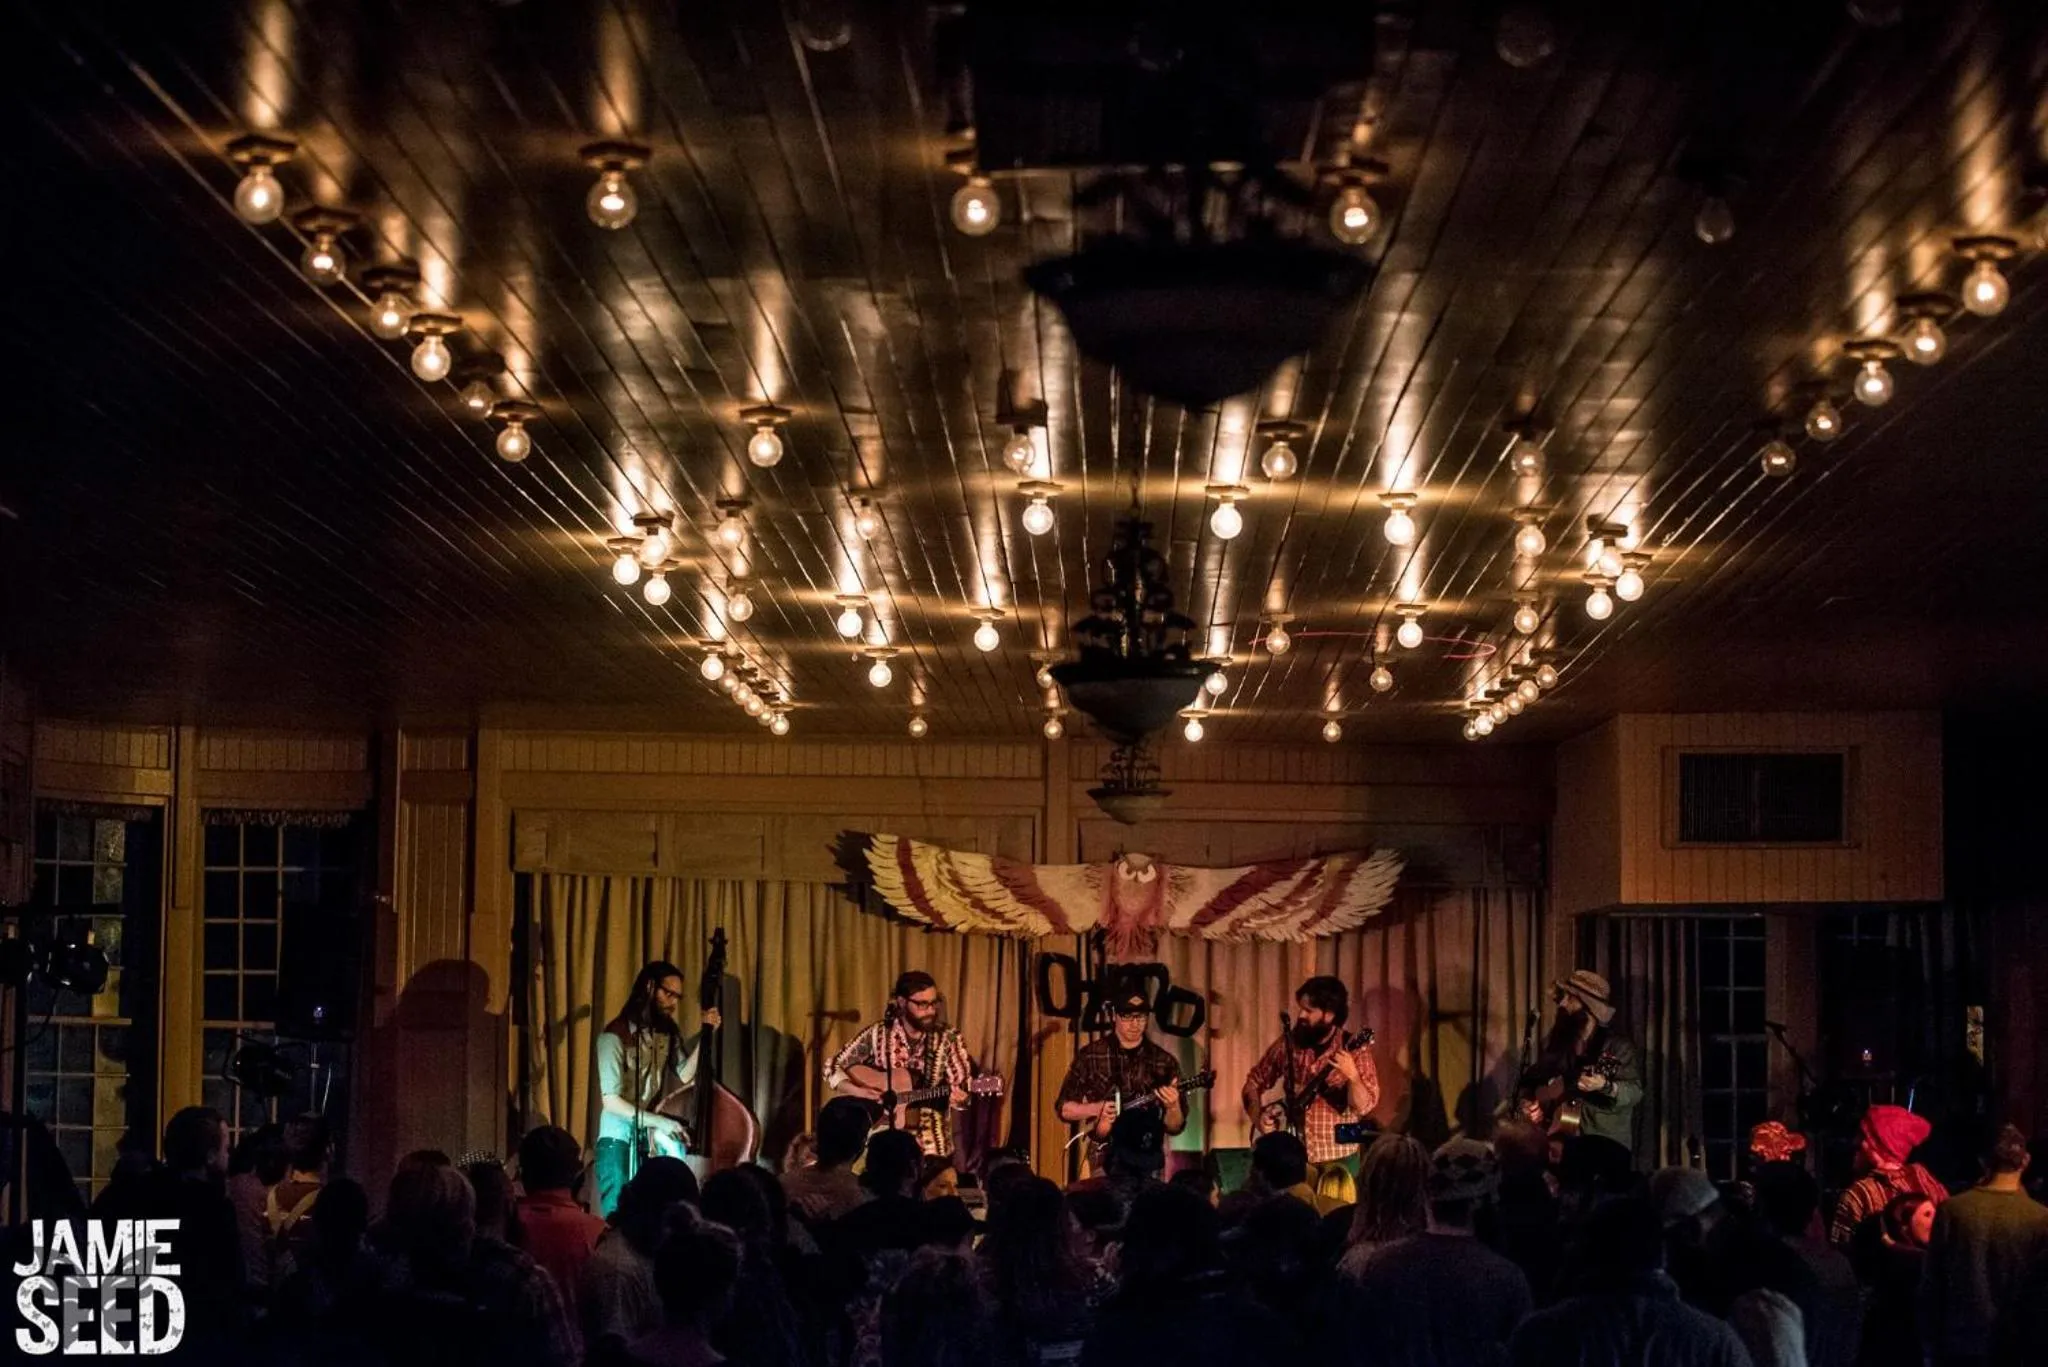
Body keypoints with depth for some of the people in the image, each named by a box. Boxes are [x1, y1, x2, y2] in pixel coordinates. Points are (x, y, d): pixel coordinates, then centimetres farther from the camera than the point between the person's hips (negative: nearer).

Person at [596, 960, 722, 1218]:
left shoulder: (668, 1032, 8)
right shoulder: (615, 1035, -12)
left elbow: (684, 1075, -7)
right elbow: (611, 1100, -18)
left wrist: (705, 1036, -12)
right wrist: (659, 1121, -27)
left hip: (653, 1139, 5)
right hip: (620, 1139, -5)